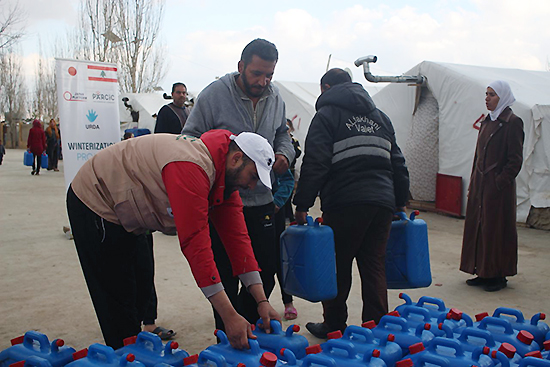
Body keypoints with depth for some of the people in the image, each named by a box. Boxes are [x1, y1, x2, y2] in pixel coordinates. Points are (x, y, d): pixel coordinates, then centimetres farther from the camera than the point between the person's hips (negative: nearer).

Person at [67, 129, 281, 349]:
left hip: (124, 216, 10)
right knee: (119, 300, -4)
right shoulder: (191, 168, -35)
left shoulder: (227, 175, -5)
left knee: (141, 290, 16)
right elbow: (195, 242, -38)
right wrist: (229, 316, -36)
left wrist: (261, 301, -11)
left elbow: (236, 237, -6)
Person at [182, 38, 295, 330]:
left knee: (266, 273, 11)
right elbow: (190, 140, -6)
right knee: (226, 277, 5)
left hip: (261, 202, 5)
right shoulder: (215, 94, -11)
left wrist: (284, 154, 0)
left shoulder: (275, 99, 6)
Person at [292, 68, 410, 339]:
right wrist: (400, 202, 26)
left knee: (337, 267, 7)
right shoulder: (380, 116, 23)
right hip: (383, 201, 6)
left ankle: (334, 326, 19)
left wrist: (302, 204, -7)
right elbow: (398, 163, 22)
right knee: (374, 267, 10)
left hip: (345, 202, -5)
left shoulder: (327, 115, 4)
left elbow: (315, 164, -9)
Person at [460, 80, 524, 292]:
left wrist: (500, 183, -17)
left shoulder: (512, 123, -9)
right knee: (478, 226, 10)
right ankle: (483, 272, 20)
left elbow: (515, 160, -13)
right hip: (480, 184, 8)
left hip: (498, 187, -8)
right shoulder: (487, 122, 15)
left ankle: (499, 275, 10)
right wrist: (473, 183, 13)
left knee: (497, 229, -1)